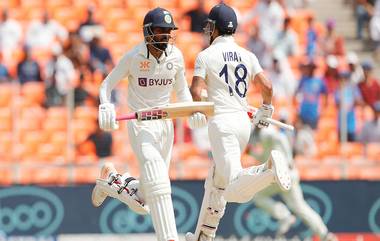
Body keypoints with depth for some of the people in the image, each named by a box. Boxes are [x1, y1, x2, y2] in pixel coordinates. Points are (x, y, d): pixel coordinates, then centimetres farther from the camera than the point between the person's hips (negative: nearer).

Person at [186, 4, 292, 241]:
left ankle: (269, 170, -46)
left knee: (234, 190, -19)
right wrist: (265, 111, 20)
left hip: (222, 123, -6)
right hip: (244, 123, 6)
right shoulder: (247, 55, 11)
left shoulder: (206, 55, -2)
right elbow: (267, 86, 3)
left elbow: (196, 93, -10)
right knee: (216, 183, 22)